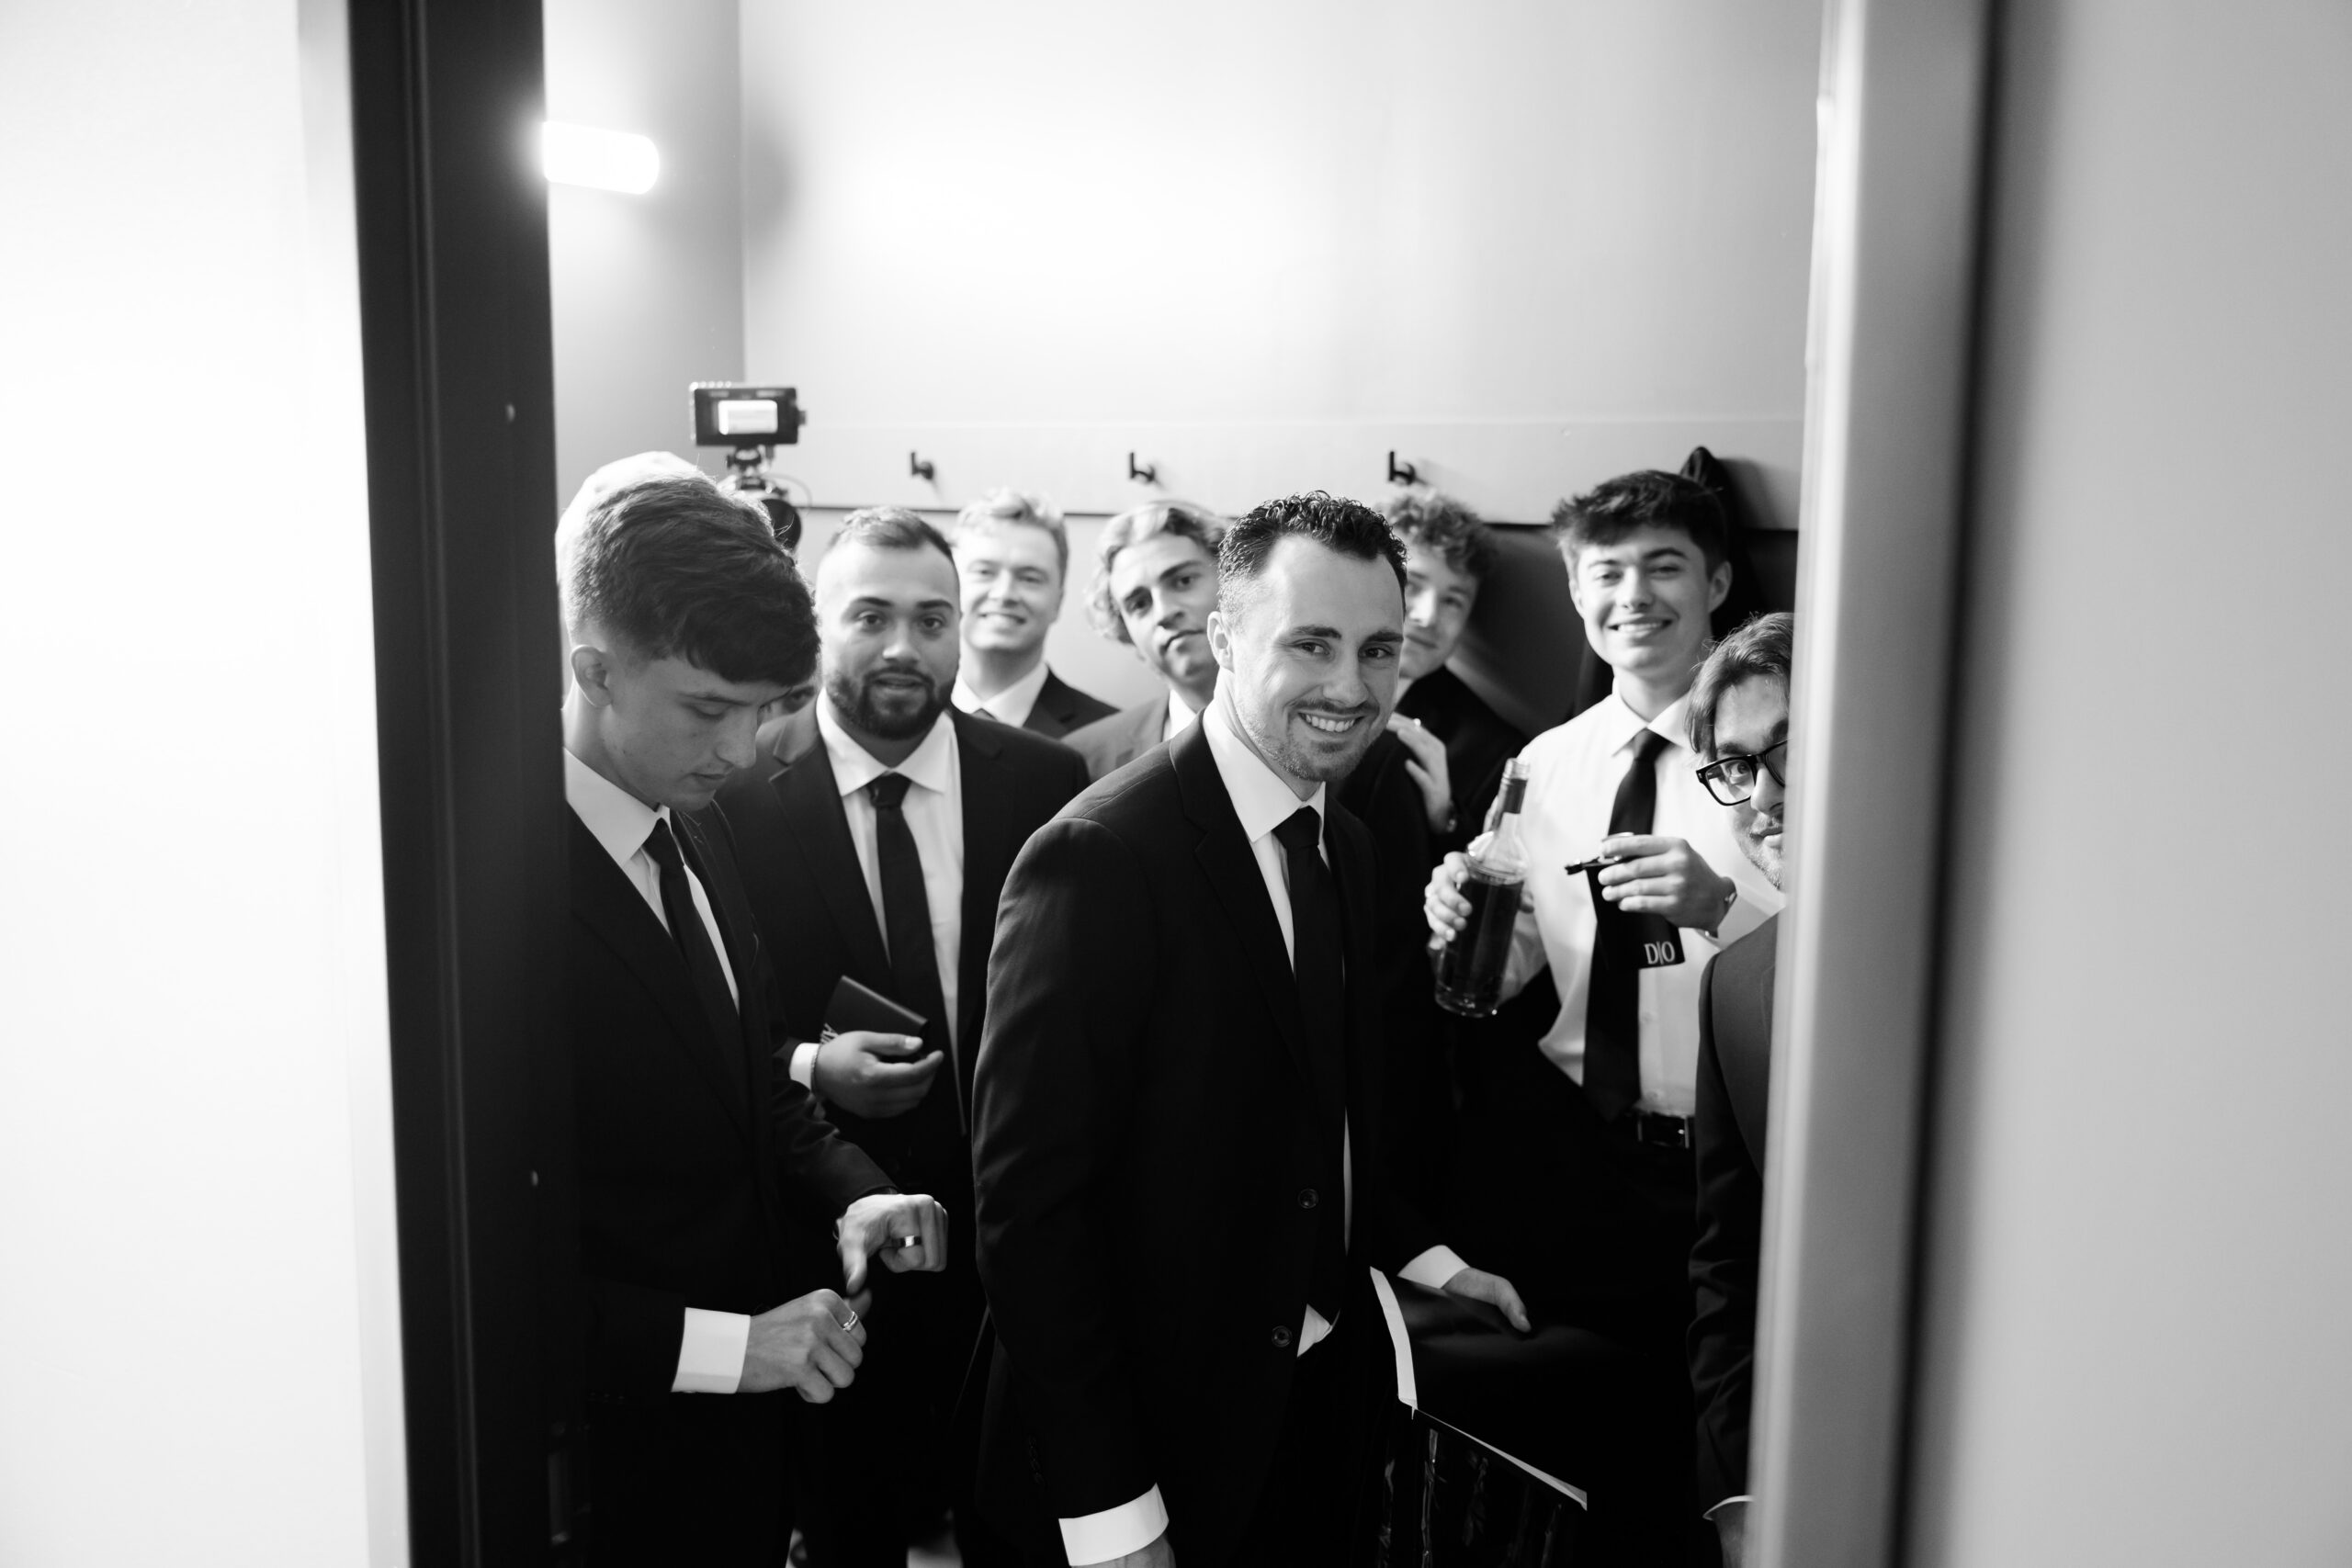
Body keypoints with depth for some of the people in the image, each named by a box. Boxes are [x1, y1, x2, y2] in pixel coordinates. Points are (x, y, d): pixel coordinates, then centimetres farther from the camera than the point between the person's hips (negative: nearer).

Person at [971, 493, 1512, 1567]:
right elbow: (1030, 1195, -21)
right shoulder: (1097, 855, -21)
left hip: (1323, 1393, 7)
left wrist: (1419, 1256, 2)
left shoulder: (1344, 846, 4)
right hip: (1161, 1434, -7)